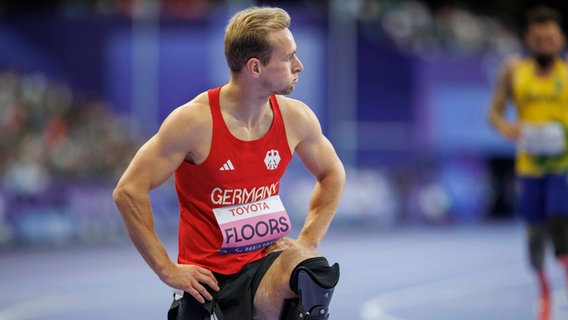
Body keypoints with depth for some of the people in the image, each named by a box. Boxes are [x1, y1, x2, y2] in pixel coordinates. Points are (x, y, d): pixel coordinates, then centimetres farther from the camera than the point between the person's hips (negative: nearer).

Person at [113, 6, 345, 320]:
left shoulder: (295, 117, 0)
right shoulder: (195, 121, -14)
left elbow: (332, 175, 20)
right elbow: (128, 191, -14)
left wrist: (307, 241, 7)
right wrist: (167, 270, -14)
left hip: (268, 262, 2)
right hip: (210, 280, -2)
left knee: (314, 272, -32)